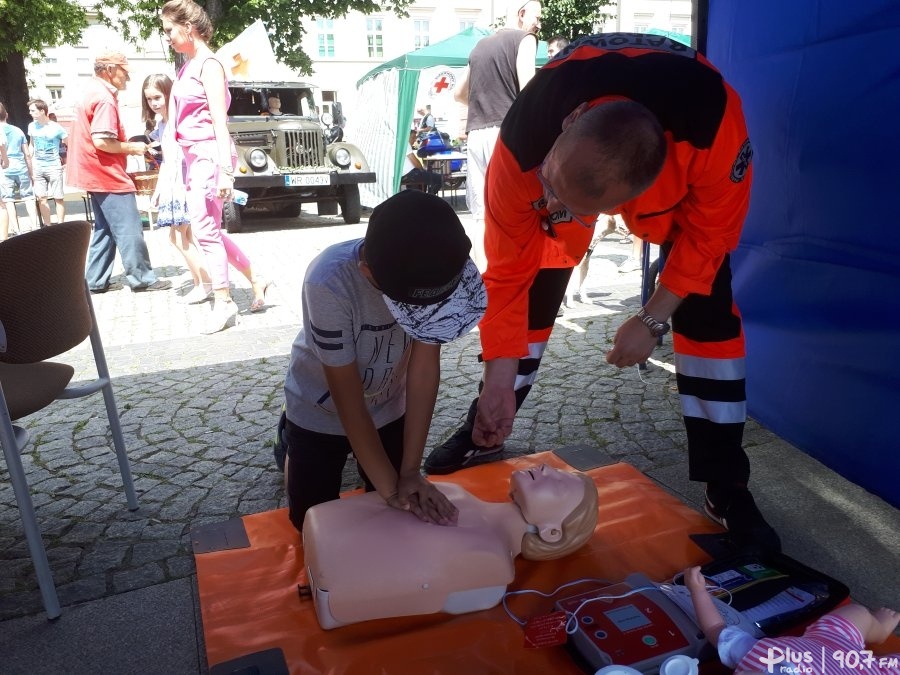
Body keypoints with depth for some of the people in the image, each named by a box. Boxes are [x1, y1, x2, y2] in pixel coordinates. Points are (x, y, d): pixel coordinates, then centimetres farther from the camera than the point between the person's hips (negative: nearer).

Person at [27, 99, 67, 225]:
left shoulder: (56, 128, -9)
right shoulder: (32, 126, 6)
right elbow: (32, 145, 17)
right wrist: (30, 165, 12)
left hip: (54, 167, -4)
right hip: (37, 167, 4)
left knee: (58, 198, 0)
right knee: (41, 198, 3)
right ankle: (48, 227, 11)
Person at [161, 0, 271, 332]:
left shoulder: (208, 65, -9)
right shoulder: (187, 66, 16)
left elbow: (219, 121, -16)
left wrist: (224, 171, -22)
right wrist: (180, 165, 20)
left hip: (209, 153, -9)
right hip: (193, 155, 9)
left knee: (205, 229, -7)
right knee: (207, 228, 12)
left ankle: (223, 301, 4)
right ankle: (255, 280, 22)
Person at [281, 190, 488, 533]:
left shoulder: (435, 271, -29)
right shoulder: (329, 282, -39)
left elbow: (425, 367, -22)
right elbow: (348, 399, -30)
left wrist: (410, 471, -21)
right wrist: (389, 487, -24)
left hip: (388, 407, 3)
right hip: (321, 411, -3)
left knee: (407, 510, 15)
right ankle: (290, 440, 35)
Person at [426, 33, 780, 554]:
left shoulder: (716, 126, -43)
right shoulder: (524, 146, -40)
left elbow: (710, 230, -22)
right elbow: (508, 267, -27)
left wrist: (653, 319, -20)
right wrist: (499, 381, -23)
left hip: (682, 178, 0)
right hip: (569, 154, 1)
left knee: (708, 310, -11)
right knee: (532, 286, -9)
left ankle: (727, 489, 3)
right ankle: (486, 433, 14)